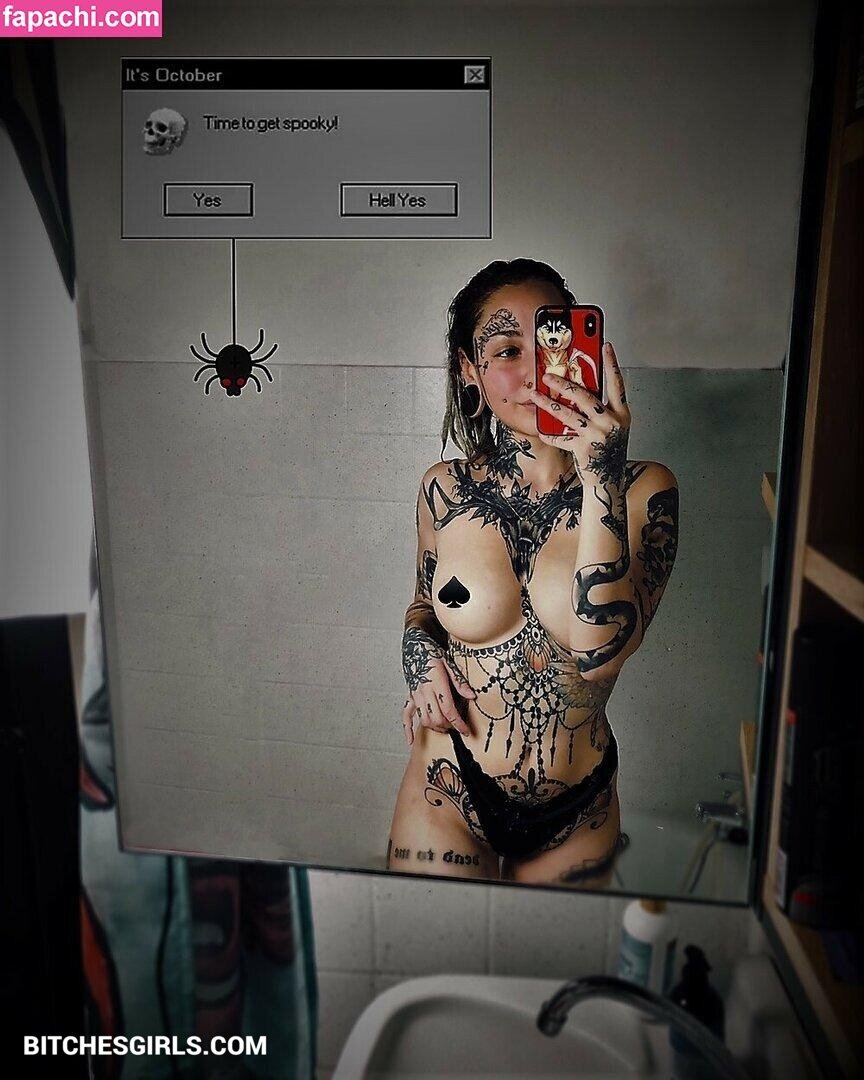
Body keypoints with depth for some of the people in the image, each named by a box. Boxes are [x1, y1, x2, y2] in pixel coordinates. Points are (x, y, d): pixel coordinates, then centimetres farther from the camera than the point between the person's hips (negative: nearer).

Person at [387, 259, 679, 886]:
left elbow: (600, 652, -26)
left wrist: (602, 477, -32)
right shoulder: (445, 489, -8)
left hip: (578, 814, 1)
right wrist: (422, 659, -12)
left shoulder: (643, 490, -13)